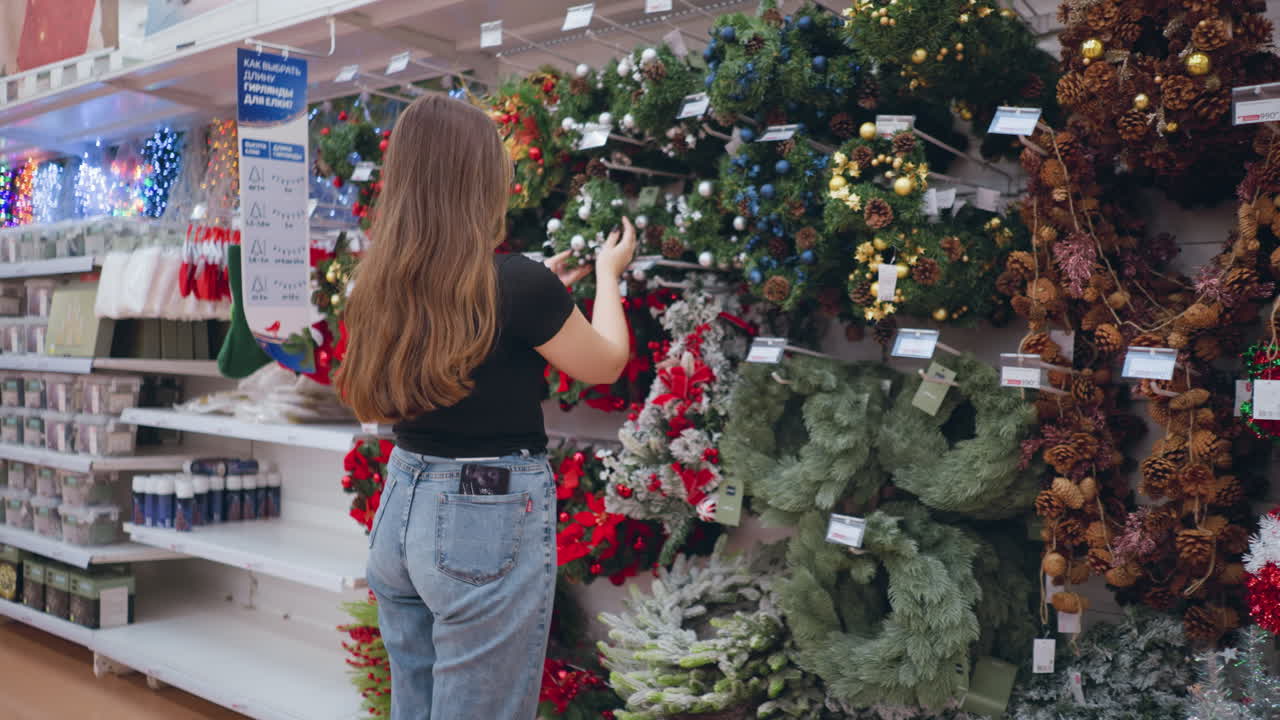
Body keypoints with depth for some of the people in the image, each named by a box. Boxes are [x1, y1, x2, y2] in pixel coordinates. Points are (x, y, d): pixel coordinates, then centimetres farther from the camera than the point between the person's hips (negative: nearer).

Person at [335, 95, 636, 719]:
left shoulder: (383, 283, 0)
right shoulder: (515, 282, -18)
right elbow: (605, 366, -2)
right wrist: (607, 275, 14)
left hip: (403, 506, 7)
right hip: (492, 520, -7)